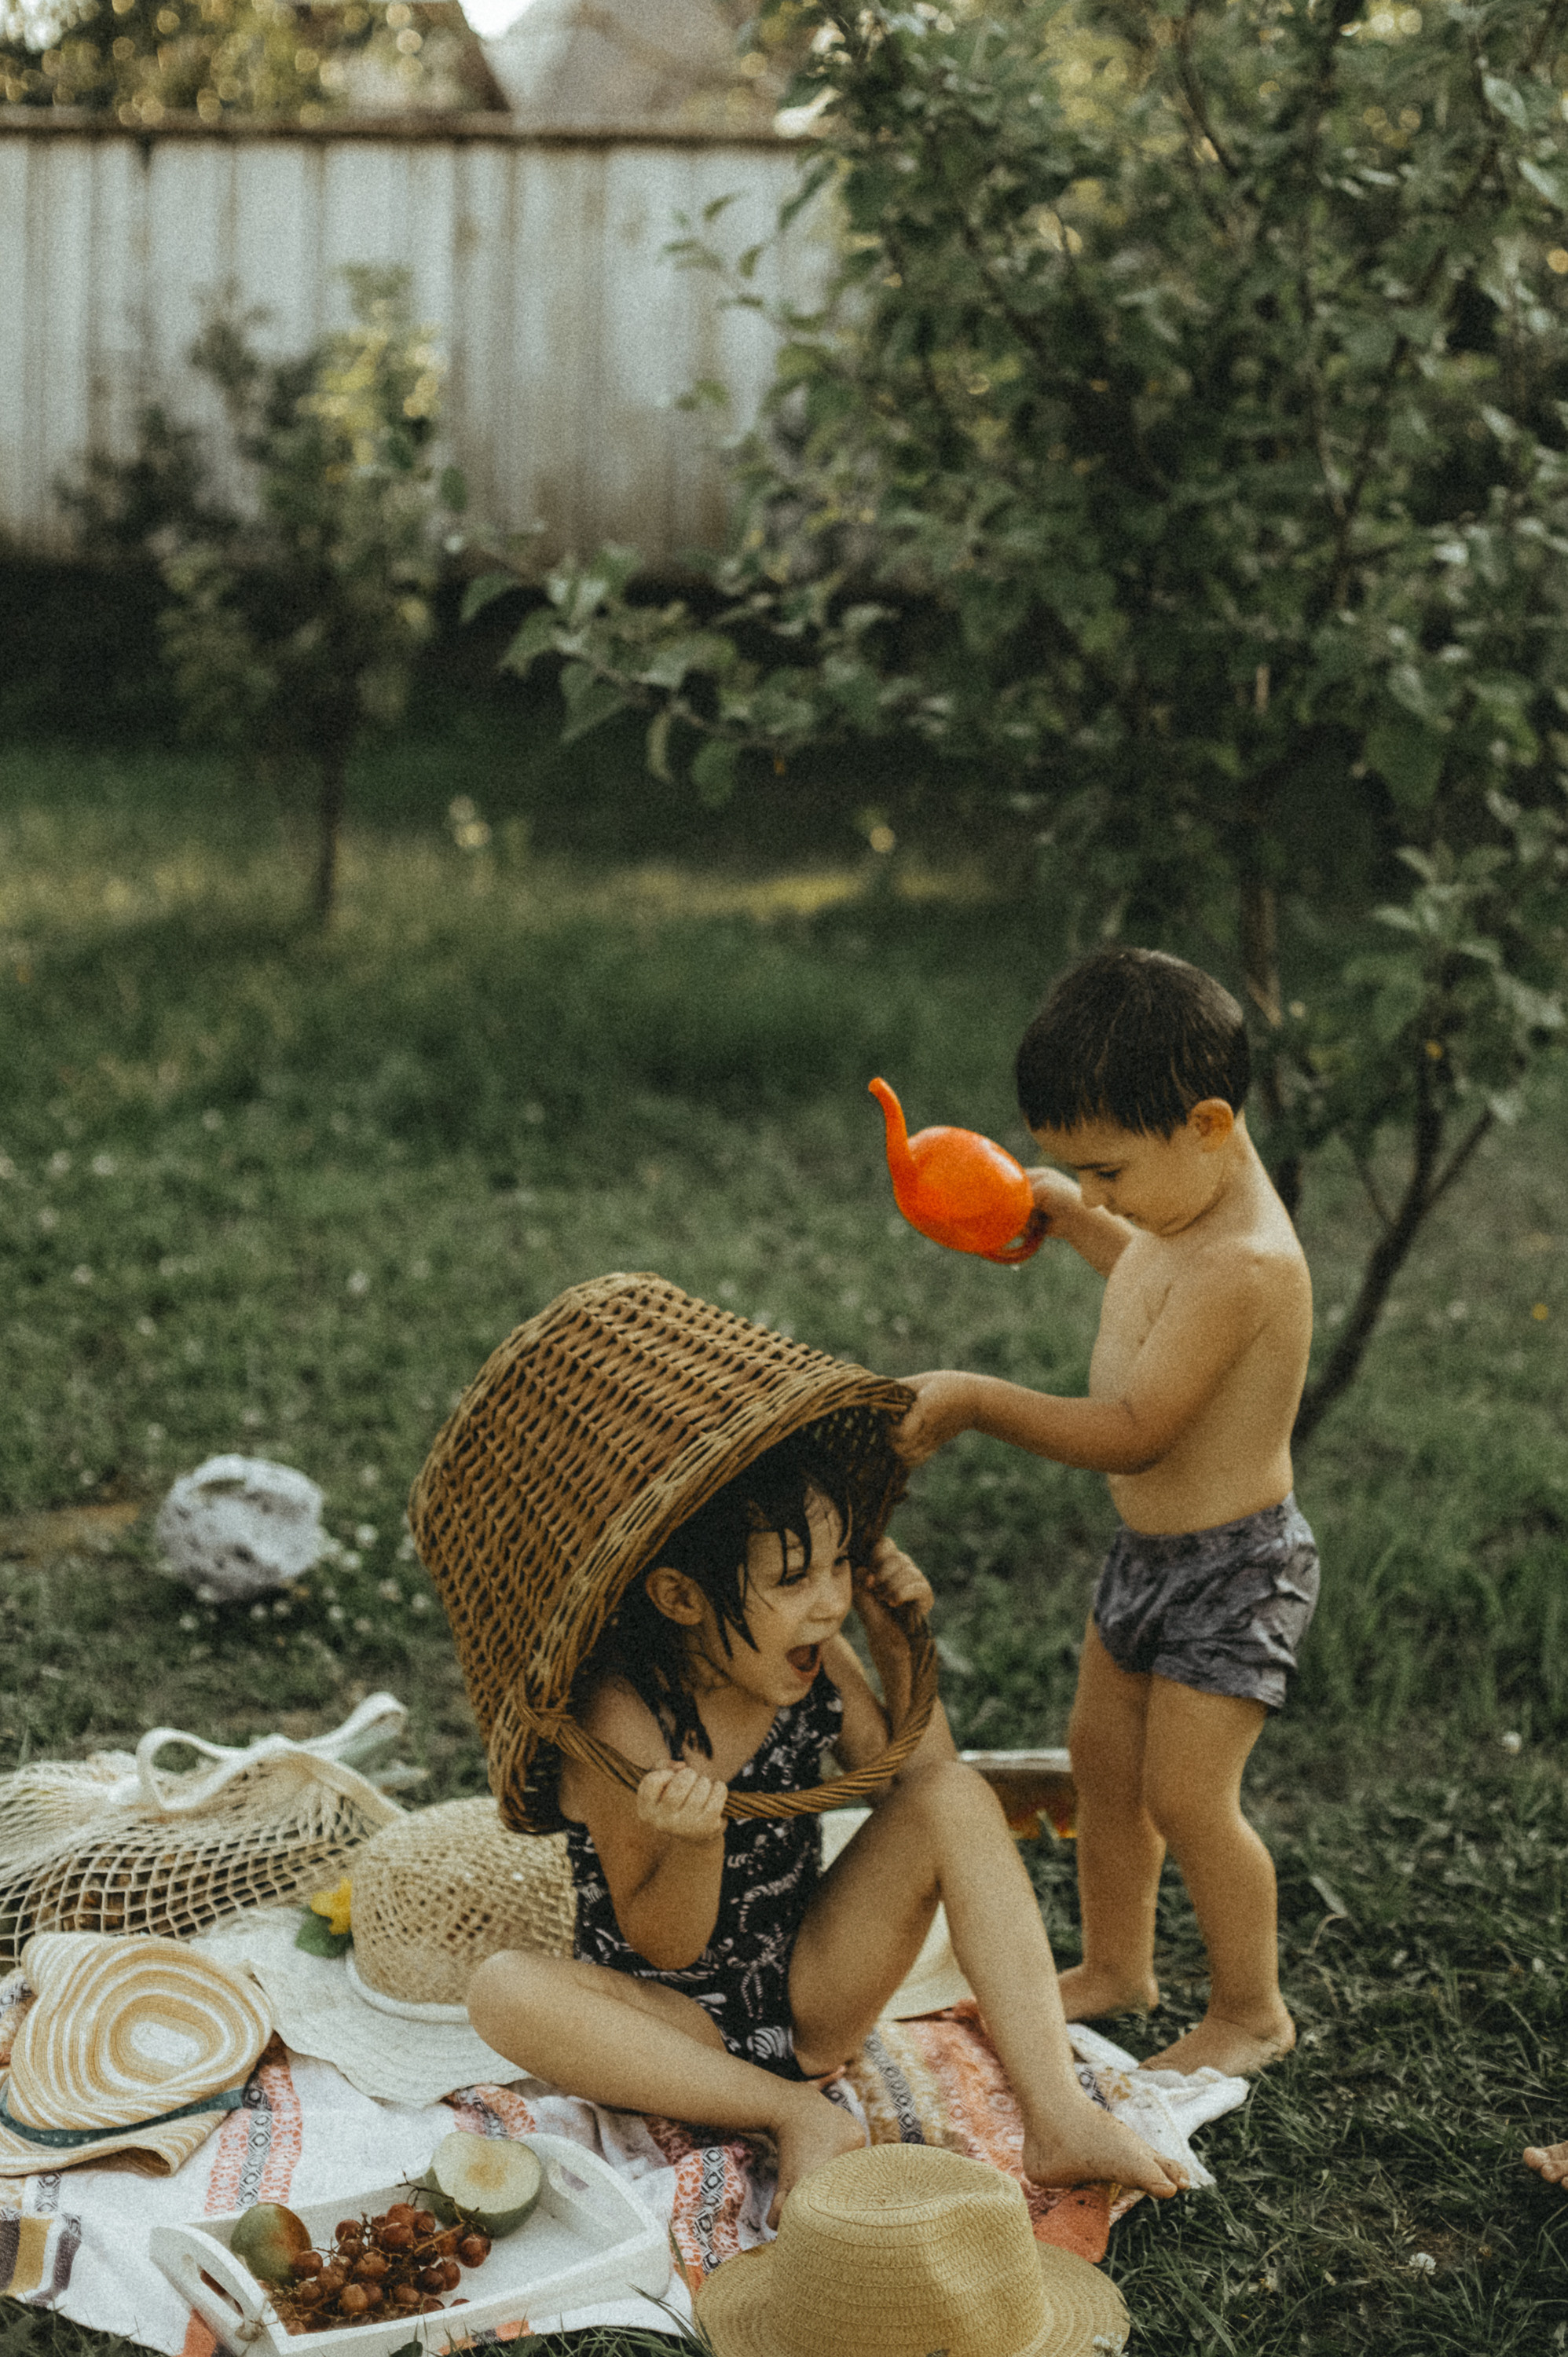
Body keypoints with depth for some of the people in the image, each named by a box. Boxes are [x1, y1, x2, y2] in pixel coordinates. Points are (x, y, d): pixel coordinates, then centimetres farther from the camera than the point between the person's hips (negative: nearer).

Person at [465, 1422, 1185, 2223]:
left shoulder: (806, 1656, -8)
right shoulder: (620, 1723, -25)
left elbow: (917, 1784, 3)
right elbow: (664, 1949, -19)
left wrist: (901, 1648, -10)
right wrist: (693, 1843, -39)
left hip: (811, 2005, 5)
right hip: (677, 2032, -4)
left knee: (957, 1794, -16)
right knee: (504, 1992, -35)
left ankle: (1057, 2117, -24)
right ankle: (799, 2115, -25)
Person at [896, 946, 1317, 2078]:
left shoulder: (1245, 1264, -30)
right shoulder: (1188, 1217, 1)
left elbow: (1132, 1430, -30)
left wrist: (977, 1401, -28)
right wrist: (1069, 1219, 18)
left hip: (1232, 1570, -10)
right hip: (1151, 1549, 10)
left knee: (1185, 1795, -3)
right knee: (1102, 1753, 18)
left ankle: (1252, 2011, 18)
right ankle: (1117, 1963, 37)